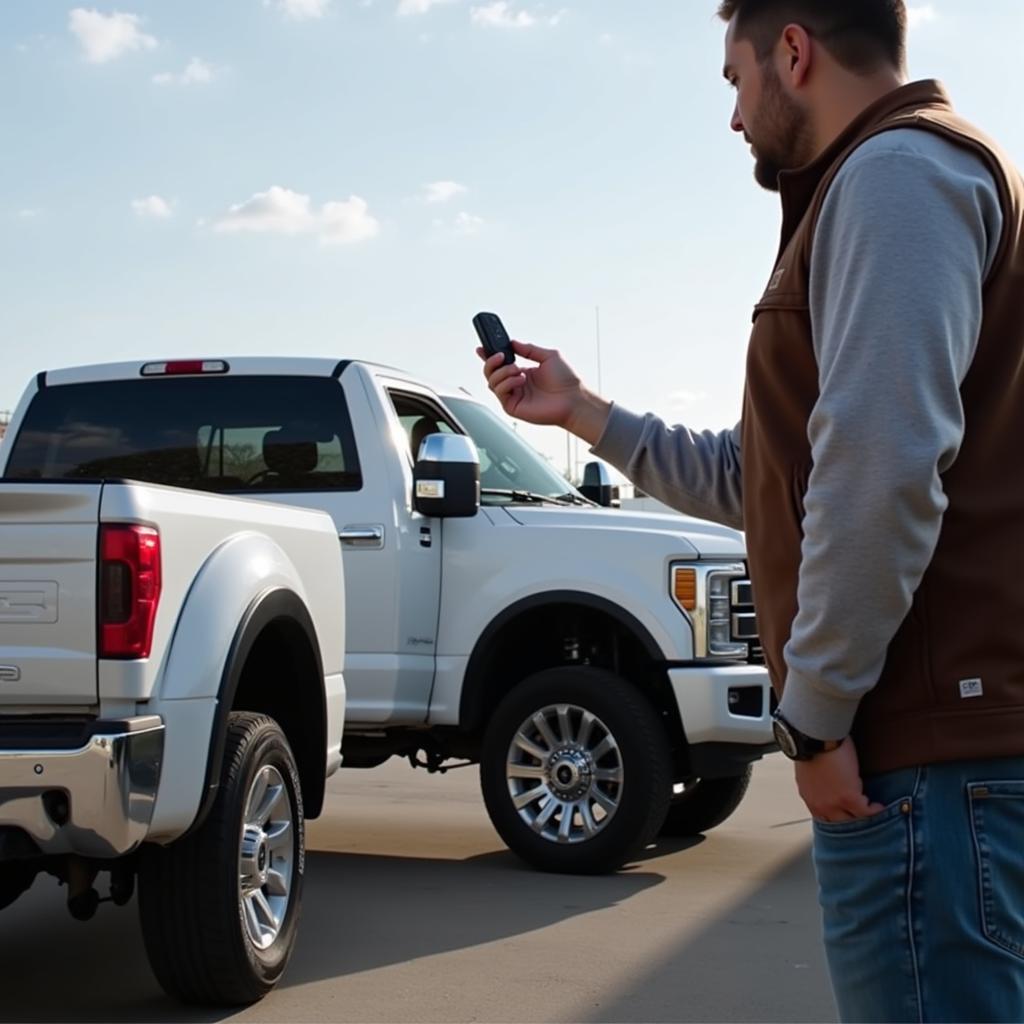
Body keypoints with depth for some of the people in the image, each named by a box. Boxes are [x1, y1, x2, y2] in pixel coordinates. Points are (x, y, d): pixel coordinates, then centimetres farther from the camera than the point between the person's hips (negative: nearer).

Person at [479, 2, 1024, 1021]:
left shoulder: (897, 169, -9)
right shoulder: (879, 187, 26)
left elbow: (881, 468, -23)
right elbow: (763, 480, 30)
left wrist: (818, 716, -18)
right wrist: (580, 410, 31)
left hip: (927, 744, -11)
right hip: (939, 733, 11)